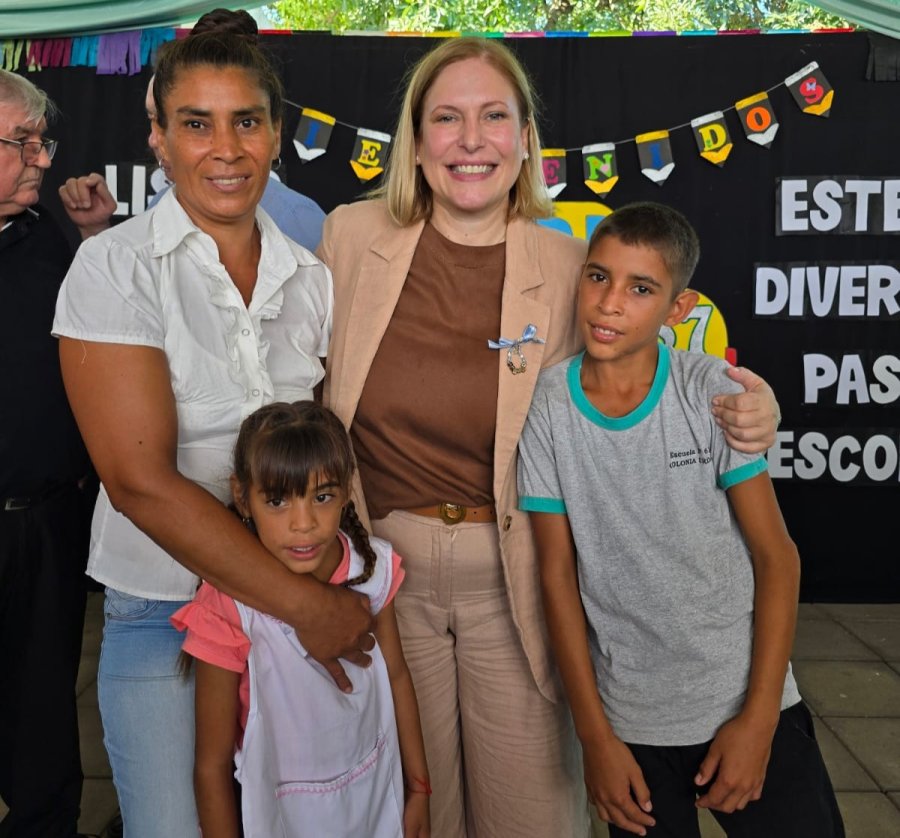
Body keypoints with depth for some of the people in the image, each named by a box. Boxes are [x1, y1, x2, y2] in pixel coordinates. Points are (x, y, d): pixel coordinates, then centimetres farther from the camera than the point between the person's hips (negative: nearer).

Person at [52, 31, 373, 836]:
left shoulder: (310, 277, 2)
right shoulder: (116, 267, -11)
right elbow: (140, 481, -18)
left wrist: (333, 592, -5)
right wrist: (304, 603, -17)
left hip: (309, 594, 4)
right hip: (161, 610, -3)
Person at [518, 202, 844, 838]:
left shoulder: (714, 391, -11)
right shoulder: (547, 406, -9)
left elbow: (776, 555, -6)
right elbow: (558, 573, -4)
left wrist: (758, 718, -8)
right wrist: (595, 736, -4)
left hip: (747, 698, 0)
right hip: (631, 721, 1)